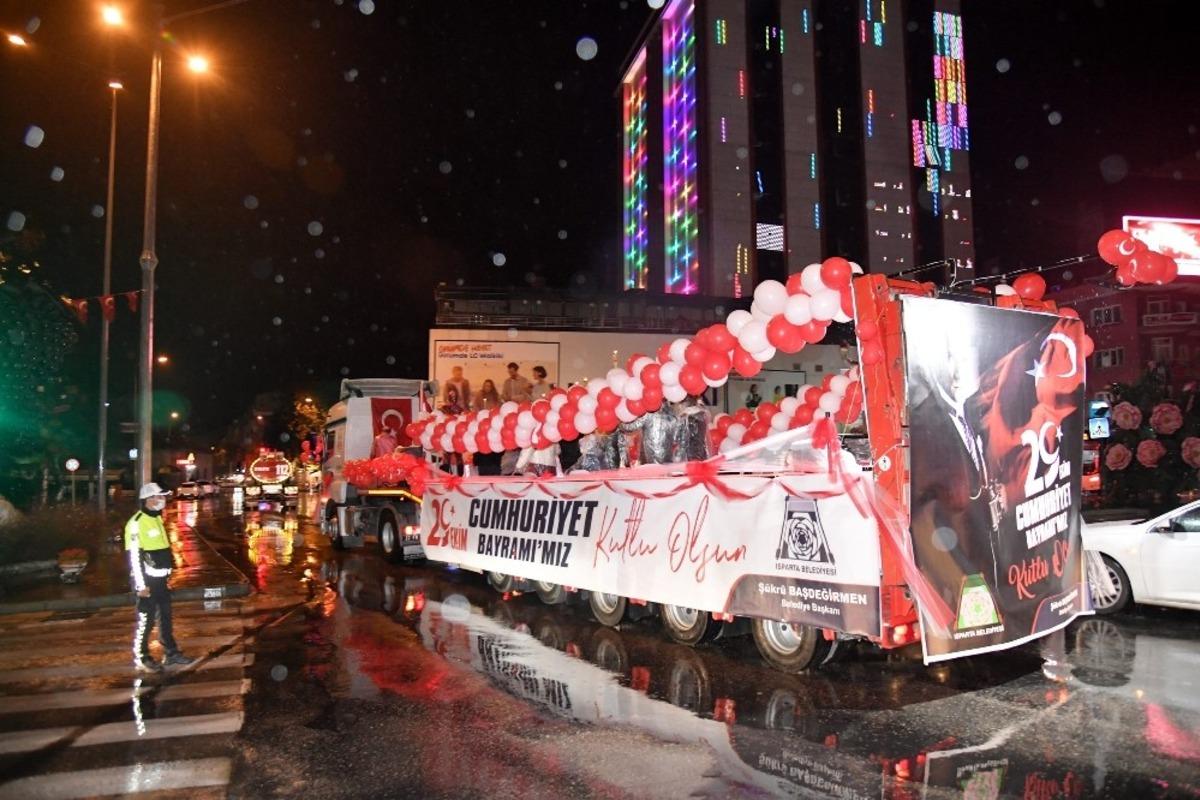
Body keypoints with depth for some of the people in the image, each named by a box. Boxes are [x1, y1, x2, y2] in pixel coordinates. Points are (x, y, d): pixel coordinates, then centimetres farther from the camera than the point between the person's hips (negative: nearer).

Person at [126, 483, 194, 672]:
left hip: (161, 579, 9)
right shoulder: (136, 523, -16)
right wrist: (141, 585, -20)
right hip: (147, 580, -9)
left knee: (166, 617, 15)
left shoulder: (156, 519, 12)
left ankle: (172, 653, 24)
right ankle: (141, 659, 11)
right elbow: (134, 556, -19)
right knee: (145, 621, -1)